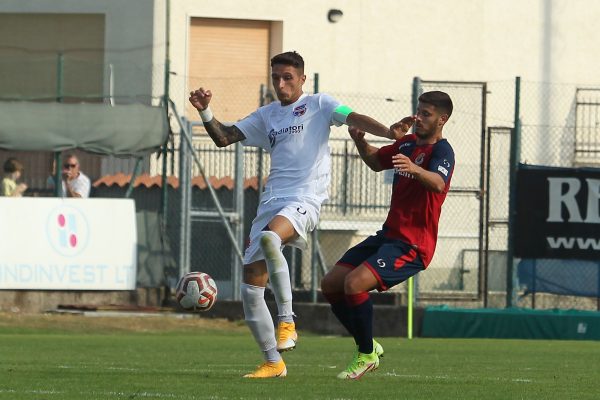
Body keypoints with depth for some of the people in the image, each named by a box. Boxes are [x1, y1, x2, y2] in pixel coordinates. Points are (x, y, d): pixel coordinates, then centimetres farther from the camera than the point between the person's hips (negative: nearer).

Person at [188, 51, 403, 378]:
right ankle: (273, 362, 9)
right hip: (272, 201, 7)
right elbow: (223, 138, 21)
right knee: (251, 287, -1)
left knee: (269, 237, -38)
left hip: (305, 200, -7)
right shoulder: (266, 116, 22)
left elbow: (353, 118, -8)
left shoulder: (318, 105, 7)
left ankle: (286, 320, -30)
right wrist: (205, 111, 5)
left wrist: (390, 133, -24)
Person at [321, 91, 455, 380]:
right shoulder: (408, 143, 13)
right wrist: (359, 140, 10)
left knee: (355, 283, -26)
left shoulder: (441, 150, -13)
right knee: (330, 284, 4)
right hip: (389, 234, 9)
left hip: (412, 246, -9)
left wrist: (414, 169, -55)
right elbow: (376, 161, 31)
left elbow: (438, 183, -34)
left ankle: (366, 355, -8)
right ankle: (368, 345, 18)